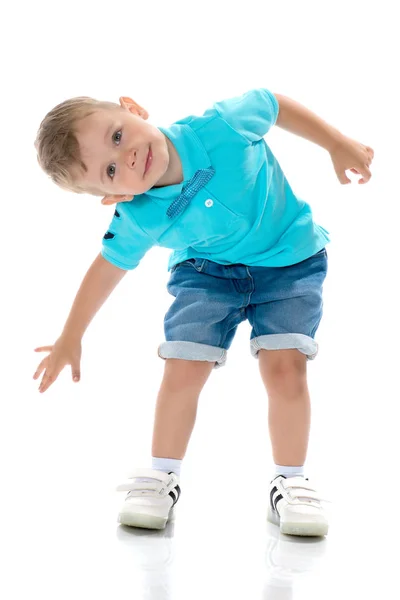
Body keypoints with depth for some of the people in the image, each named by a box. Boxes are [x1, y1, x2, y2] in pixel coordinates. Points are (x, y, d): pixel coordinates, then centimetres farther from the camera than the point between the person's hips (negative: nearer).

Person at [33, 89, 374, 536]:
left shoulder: (221, 124, -30)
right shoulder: (138, 220, -23)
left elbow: (276, 106, -8)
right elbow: (108, 269, -4)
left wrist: (338, 144, -4)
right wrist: (70, 338, 4)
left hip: (289, 259, -1)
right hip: (208, 271, 1)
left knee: (285, 366, -16)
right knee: (183, 368, -14)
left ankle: (291, 483, 5)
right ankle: (163, 476, 11)